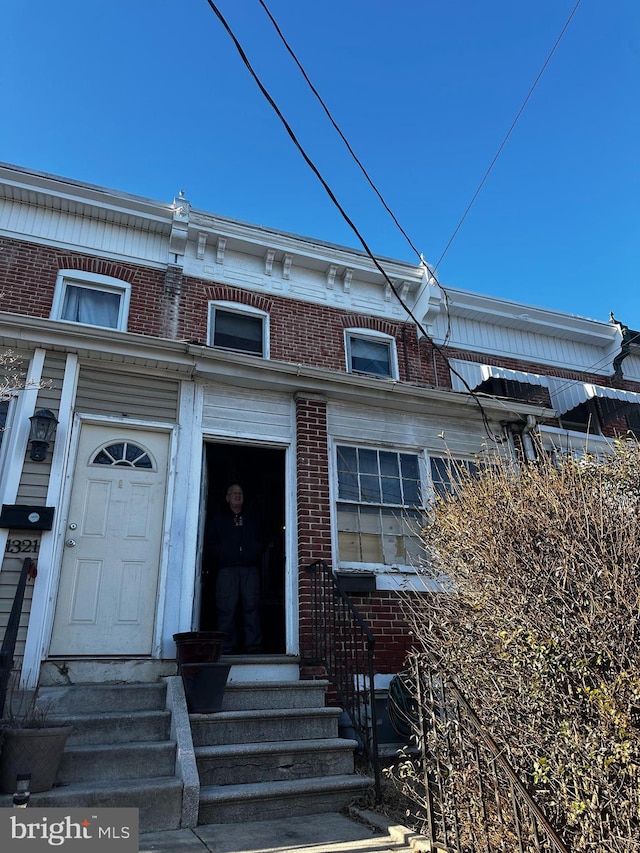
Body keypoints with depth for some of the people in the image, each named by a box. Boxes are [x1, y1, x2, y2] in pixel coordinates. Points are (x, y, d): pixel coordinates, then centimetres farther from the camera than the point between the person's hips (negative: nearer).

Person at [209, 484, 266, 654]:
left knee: (252, 607, -9)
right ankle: (226, 650, -8)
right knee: (226, 608, -9)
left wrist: (255, 552, -3)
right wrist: (223, 554, -6)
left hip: (250, 569, 1)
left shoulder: (254, 519, 25)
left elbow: (262, 541, 16)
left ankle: (254, 648, -10)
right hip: (227, 569, 0)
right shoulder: (219, 520, 22)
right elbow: (213, 544, 12)